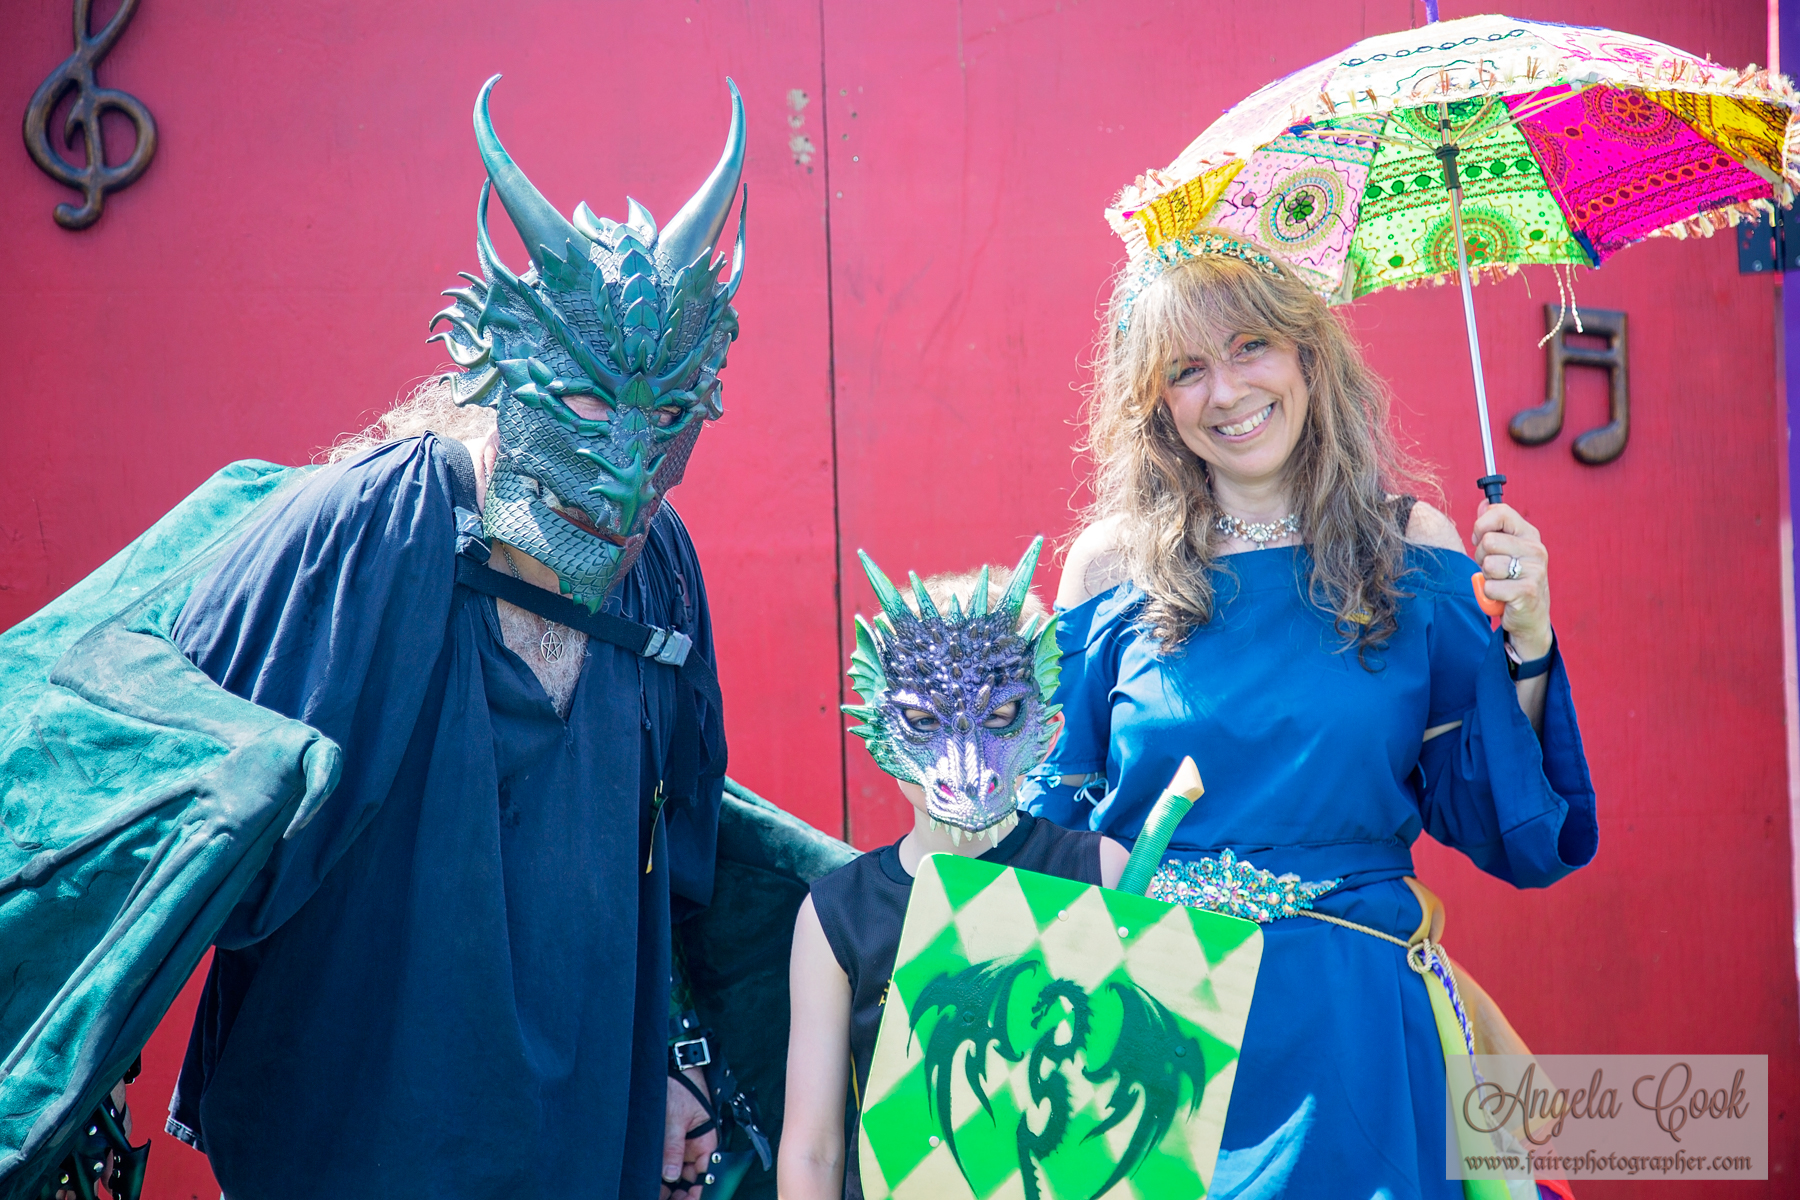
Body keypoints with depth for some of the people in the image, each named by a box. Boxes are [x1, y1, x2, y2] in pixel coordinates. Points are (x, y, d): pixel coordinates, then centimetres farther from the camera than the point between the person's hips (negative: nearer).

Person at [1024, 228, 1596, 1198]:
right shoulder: (1113, 565, 0)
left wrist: (1524, 644, -12)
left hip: (1348, 1024, 0)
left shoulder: (1415, 551, 0)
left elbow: (1507, 825, 0)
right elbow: (1051, 814, 8)